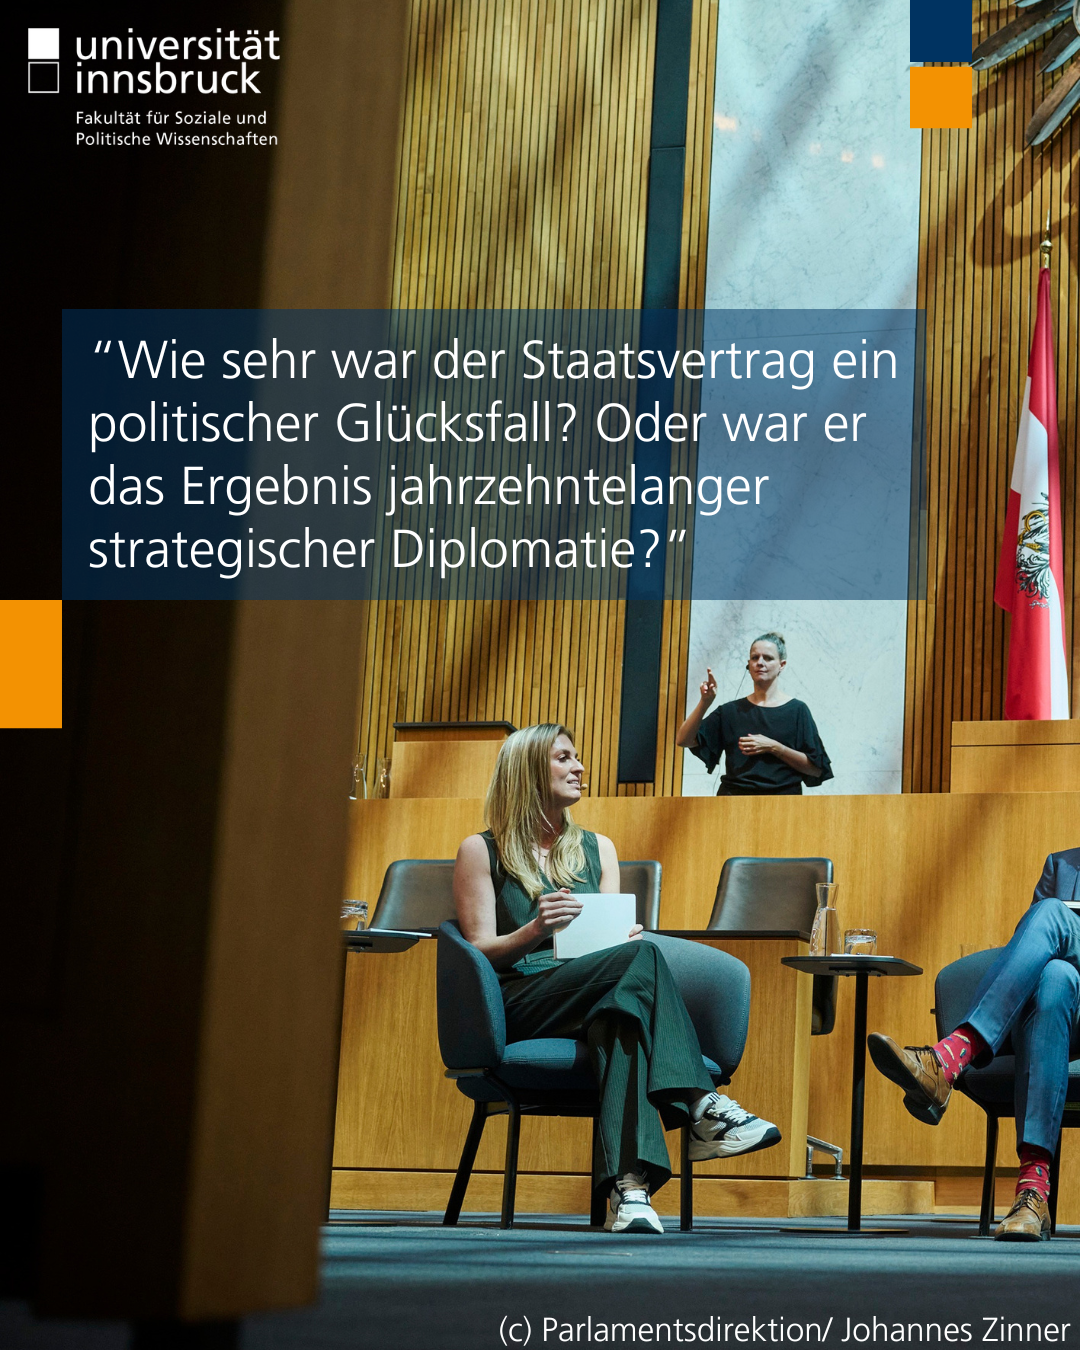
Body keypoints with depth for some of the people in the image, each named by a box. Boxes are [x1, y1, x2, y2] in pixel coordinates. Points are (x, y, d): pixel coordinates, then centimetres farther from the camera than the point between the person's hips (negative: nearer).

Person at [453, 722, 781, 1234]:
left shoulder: (597, 849, 26)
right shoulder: (482, 851, 11)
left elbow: (616, 935, 18)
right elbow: (480, 952, 3)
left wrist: (624, 936, -8)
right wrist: (534, 931, -17)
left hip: (590, 999, 3)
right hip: (517, 1006, -3)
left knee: (622, 1009, -39)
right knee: (640, 959, -33)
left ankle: (629, 1187, -56)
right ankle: (701, 1106, -41)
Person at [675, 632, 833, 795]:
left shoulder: (796, 710, 9)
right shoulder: (731, 710, 16)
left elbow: (816, 769, 3)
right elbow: (683, 740, 7)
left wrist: (773, 748, -7)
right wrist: (705, 702, -6)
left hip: (782, 796, -2)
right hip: (733, 794, 2)